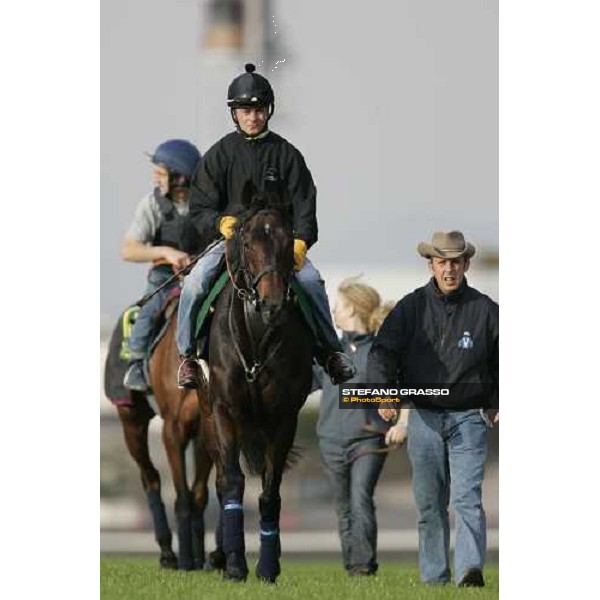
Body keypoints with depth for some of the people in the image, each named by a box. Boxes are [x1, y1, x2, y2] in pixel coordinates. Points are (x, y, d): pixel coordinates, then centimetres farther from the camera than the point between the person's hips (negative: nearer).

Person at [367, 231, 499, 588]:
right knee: (429, 504, 7)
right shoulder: (411, 307, 4)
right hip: (424, 418, 2)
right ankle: (434, 578, 13)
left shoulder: (485, 310, 3)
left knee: (467, 497, -15)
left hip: (468, 420, -2)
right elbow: (383, 352, -4)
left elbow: (502, 363, 10)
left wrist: (502, 404, -6)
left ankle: (471, 569, -26)